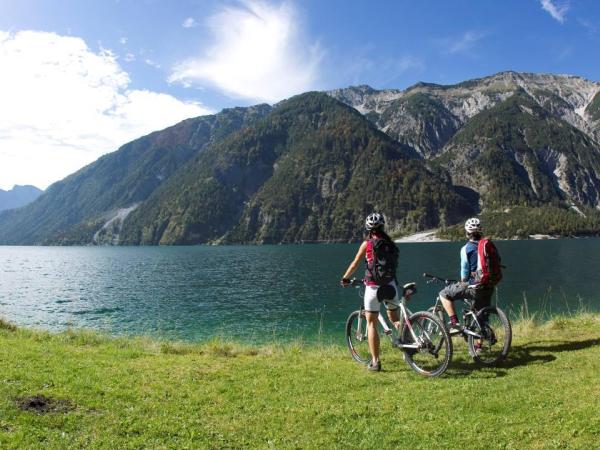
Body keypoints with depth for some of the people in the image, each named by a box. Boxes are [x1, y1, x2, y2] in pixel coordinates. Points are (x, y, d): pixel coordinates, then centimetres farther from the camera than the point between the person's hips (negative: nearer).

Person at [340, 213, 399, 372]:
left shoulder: (367, 243, -4)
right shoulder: (391, 244, 7)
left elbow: (355, 264, 0)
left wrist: (345, 278, 15)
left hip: (373, 287, -4)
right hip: (390, 286, 4)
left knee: (371, 323, 5)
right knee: (394, 319, 24)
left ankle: (375, 362, 4)